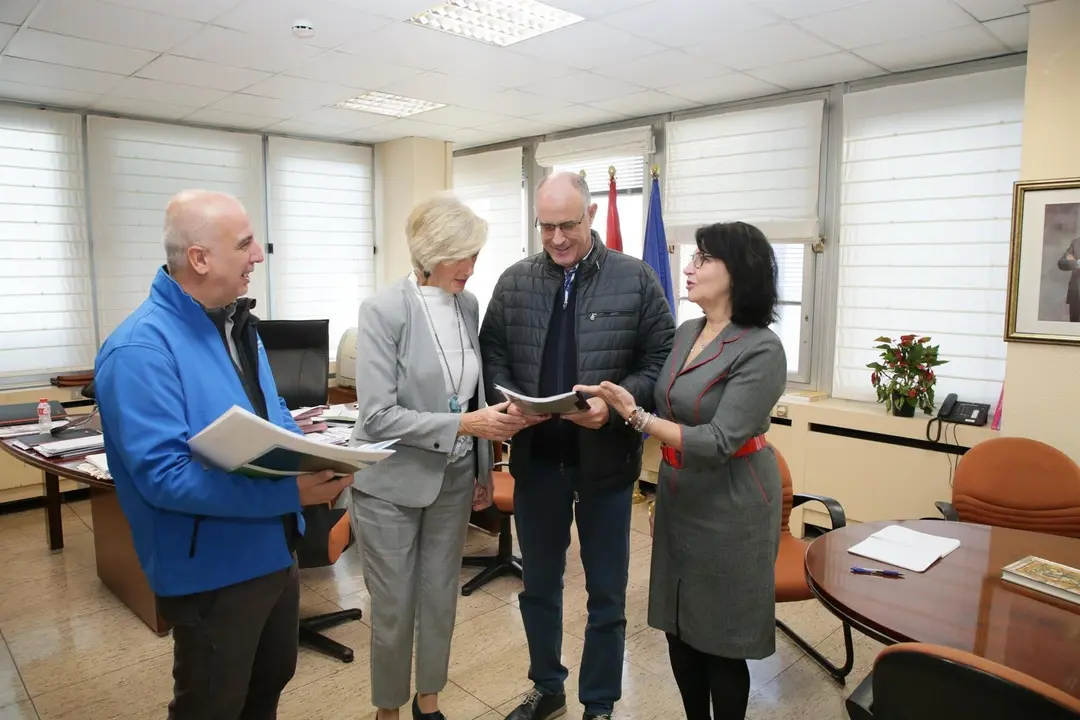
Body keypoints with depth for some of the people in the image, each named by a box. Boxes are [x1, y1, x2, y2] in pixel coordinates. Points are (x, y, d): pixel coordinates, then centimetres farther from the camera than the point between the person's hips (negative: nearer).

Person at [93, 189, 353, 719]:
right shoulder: (141, 349, -24)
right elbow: (163, 476, -28)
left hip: (273, 551, 8)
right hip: (212, 572, -8)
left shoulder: (235, 323, 5)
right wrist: (288, 492, -31)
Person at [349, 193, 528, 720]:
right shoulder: (383, 311, -17)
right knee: (394, 609, 10)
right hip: (392, 483, -5)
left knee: (441, 599, 17)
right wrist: (464, 424, -27)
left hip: (453, 479, 5)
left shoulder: (468, 305, 0)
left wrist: (482, 470, 11)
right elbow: (378, 415, -21)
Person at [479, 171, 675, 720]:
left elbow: (661, 361, -7)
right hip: (536, 458, 3)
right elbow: (492, 353, 6)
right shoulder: (514, 281, 2)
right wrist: (508, 400, -14)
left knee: (606, 594, 13)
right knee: (538, 585, 19)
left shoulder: (637, 279, -6)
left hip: (605, 459, -2)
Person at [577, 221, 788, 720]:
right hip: (679, 497, 7)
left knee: (719, 639, 9)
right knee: (679, 628, 17)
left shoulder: (761, 349, -19)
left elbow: (718, 442, -24)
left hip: (728, 506, -7)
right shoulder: (685, 333, 4)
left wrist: (635, 416, -29)